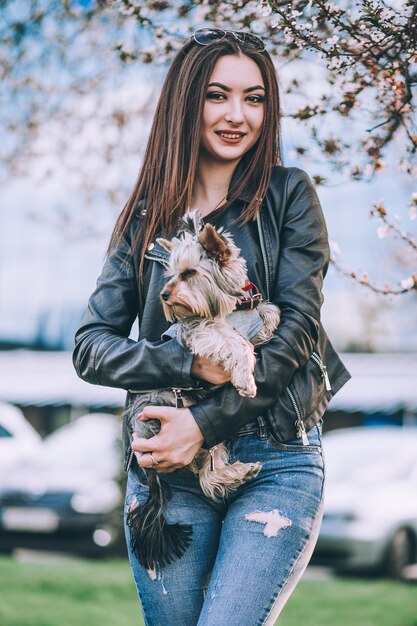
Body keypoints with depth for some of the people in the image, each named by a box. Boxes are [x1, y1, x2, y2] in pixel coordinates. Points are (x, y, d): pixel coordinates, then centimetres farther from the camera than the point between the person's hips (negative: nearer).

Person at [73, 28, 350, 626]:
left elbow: (298, 328, -5)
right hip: (168, 468, 2)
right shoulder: (147, 216, 9)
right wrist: (191, 363, -13)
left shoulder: (289, 195, 4)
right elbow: (90, 346, 3)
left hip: (277, 462, -2)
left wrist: (207, 423, -13)